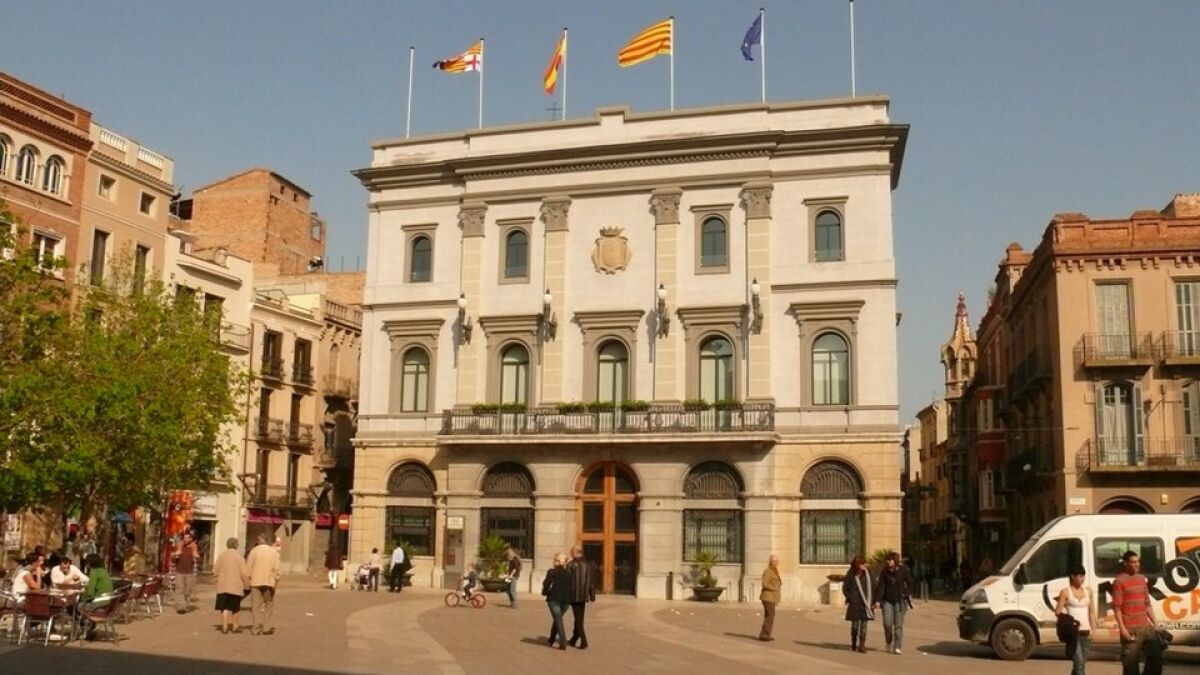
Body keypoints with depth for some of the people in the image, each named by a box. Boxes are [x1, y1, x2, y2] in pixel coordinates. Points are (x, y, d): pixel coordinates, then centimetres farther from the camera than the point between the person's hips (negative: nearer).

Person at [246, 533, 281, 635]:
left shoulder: (254, 551, -1)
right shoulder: (273, 551, 2)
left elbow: (249, 567, -2)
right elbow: (276, 568, -3)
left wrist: (248, 579, 6)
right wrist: (276, 580, 0)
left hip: (256, 582, -1)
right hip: (269, 582, 1)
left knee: (257, 606, 4)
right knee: (269, 606, 11)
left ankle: (256, 629, 2)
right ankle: (267, 627, 8)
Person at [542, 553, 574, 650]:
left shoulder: (552, 572, -5)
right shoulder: (569, 573, 6)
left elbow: (546, 585, -9)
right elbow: (573, 587, 1)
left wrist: (545, 592, 10)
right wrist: (571, 599, 9)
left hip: (554, 599, -4)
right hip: (566, 600, 4)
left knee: (558, 620, -4)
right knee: (557, 619, 21)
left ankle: (563, 642, -17)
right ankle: (551, 640, 30)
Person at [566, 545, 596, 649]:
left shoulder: (570, 565, -9)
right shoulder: (588, 565, 7)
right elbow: (592, 582, 8)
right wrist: (592, 596, 12)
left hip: (574, 596, -5)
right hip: (584, 596, 5)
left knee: (578, 619, -1)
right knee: (579, 618, 16)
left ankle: (584, 641, -9)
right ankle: (573, 640, 27)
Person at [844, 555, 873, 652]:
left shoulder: (868, 573, 4)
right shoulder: (850, 574, -3)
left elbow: (872, 586, 11)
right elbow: (845, 588, 5)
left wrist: (872, 600, 4)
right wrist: (850, 598, -4)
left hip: (866, 603, 2)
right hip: (855, 604, -2)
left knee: (864, 624, -3)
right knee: (855, 624, 4)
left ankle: (862, 646, -1)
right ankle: (853, 644, 22)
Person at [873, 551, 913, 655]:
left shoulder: (903, 570, -5)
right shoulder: (884, 572, -1)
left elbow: (909, 582, 5)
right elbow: (881, 586, -2)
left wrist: (908, 595, -3)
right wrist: (877, 600, -8)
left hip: (900, 600, -1)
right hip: (887, 600, 1)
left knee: (898, 624, -3)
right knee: (887, 623, -6)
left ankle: (897, 647, 2)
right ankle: (889, 643, 19)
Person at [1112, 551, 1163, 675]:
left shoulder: (1141, 579, 14)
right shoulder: (1119, 581, -8)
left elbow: (1147, 604, 19)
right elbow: (1117, 607, -12)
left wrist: (1155, 622, 14)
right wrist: (1122, 628, -18)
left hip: (1146, 626, 7)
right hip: (1131, 629, -7)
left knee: (1156, 655, 12)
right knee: (1131, 662, -2)